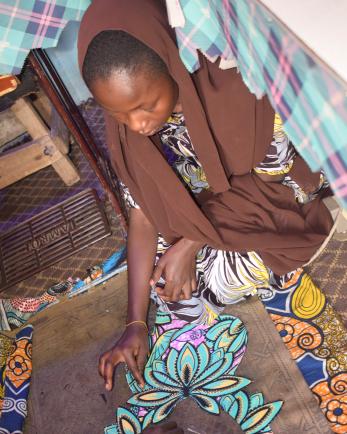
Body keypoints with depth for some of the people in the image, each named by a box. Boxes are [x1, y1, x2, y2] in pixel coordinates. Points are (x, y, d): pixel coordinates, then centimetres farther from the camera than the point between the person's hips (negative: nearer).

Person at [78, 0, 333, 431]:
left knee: (219, 278, -22)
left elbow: (271, 177, -20)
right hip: (202, 212, 4)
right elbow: (143, 215, -13)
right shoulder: (125, 130, -16)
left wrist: (190, 245, -25)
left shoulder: (234, 80, -29)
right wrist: (136, 323, -16)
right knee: (161, 280, -12)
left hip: (274, 200, -3)